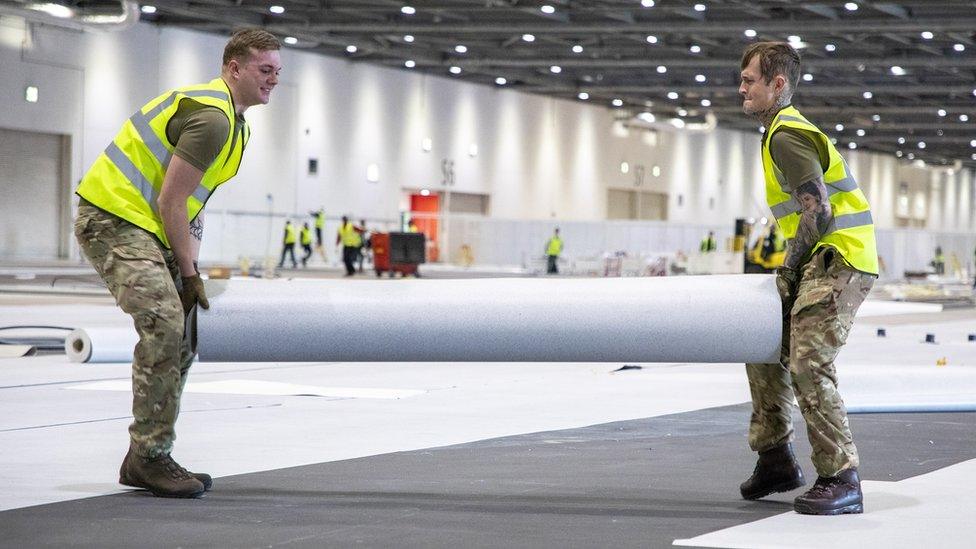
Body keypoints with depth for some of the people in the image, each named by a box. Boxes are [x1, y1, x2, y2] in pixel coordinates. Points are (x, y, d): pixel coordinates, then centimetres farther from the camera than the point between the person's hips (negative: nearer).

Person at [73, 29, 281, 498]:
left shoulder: (236, 122, 16)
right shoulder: (211, 117, -18)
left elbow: (193, 205, 18)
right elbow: (170, 203, -19)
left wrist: (190, 270, 8)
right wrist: (189, 274, -11)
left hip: (143, 227, 11)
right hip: (113, 218, -11)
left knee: (181, 336, 10)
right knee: (164, 327, -20)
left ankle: (146, 458, 15)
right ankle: (149, 457, -15)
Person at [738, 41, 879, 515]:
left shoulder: (786, 136, -13)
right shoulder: (789, 130, 20)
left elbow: (817, 212, -22)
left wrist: (789, 269, -11)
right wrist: (789, 271, 17)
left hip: (840, 259, -11)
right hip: (821, 260, 11)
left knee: (808, 365, -17)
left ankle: (841, 480, -15)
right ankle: (775, 459, 23)